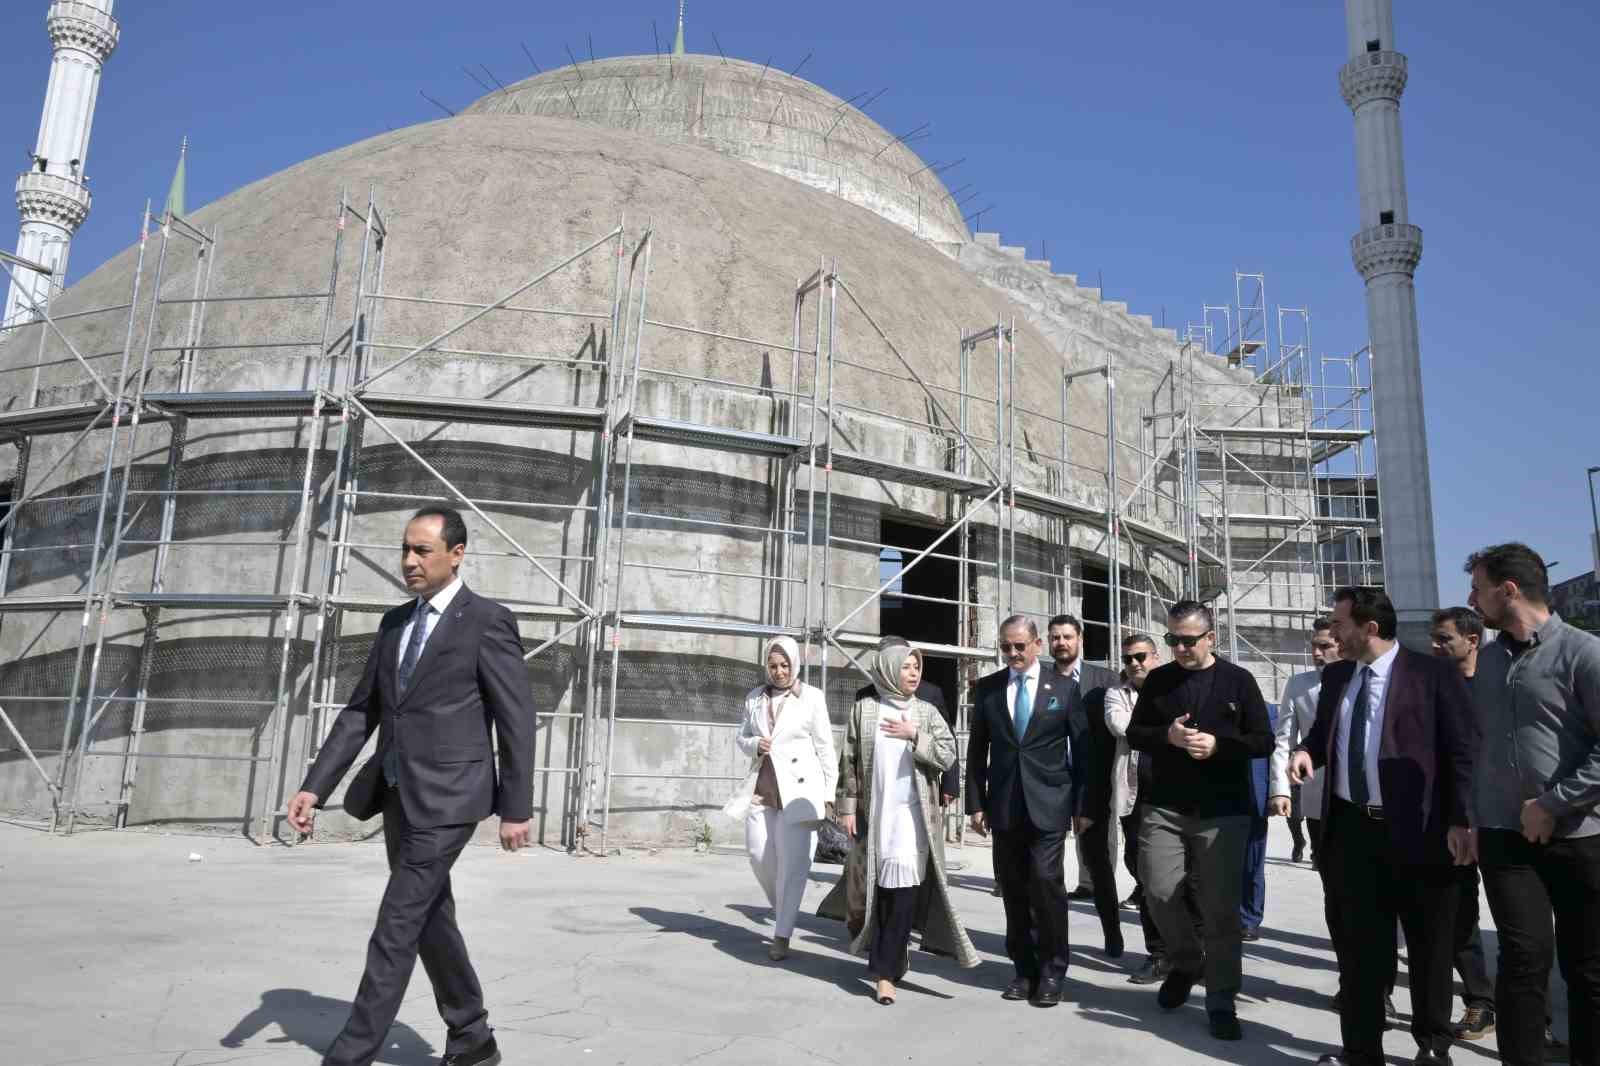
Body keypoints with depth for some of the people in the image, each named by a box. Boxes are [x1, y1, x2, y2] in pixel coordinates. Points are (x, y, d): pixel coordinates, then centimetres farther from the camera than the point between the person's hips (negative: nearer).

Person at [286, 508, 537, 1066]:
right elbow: (360, 712, 12)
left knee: (396, 926, -6)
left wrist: (516, 809, -10)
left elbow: (517, 720, -10)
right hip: (398, 792, 8)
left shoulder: (488, 621, -10)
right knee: (430, 921, 15)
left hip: (446, 795, -8)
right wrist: (314, 787, 3)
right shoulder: (395, 622, 12)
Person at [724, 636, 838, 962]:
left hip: (798, 788, -4)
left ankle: (782, 934, 5)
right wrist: (755, 745, -6)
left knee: (793, 862, -4)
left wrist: (829, 792, -3)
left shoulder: (811, 696, -3)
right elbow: (742, 737, 17)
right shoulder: (754, 698, 9)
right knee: (758, 854, 2)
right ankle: (784, 911, 27)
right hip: (762, 787, 4)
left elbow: (824, 747, -1)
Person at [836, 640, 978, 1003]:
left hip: (914, 812, 1)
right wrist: (847, 807, -1)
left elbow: (948, 754, -1)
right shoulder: (864, 709, 2)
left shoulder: (926, 712, 6)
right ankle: (887, 964, 19)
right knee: (879, 888, 4)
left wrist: (915, 736, -12)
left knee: (904, 889, -6)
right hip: (875, 811, 0)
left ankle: (886, 970, 3)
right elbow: (849, 761, 3)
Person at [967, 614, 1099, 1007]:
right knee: (1013, 890, 7)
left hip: (1048, 804, -2)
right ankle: (1024, 968, 19)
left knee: (1046, 882, -9)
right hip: (1003, 805, 3)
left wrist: (1085, 805, 1)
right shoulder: (986, 689, 7)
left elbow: (1083, 750, 4)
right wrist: (976, 803, 4)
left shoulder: (1064, 688, 2)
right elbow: (977, 750, 9)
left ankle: (1052, 970, 7)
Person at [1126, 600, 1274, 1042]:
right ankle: (1186, 963, 29)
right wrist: (1167, 735, -13)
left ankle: (1221, 1002, 14)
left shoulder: (1238, 680, 0)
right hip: (1164, 807, 2)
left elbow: (1264, 741, 0)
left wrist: (1218, 746, -17)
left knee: (1220, 908, 1)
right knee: (1159, 895, 1)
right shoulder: (1158, 680, 6)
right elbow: (1134, 734, 8)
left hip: (1223, 811, -2)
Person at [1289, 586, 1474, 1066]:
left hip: (1416, 831, -5)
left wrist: (1459, 821, -14)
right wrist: (1306, 751, -2)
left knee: (1429, 946, 13)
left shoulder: (1432, 673, -8)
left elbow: (1461, 752, -9)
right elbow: (1323, 734, 21)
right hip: (1351, 829, 5)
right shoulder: (1335, 676, 9)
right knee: (1359, 946, 13)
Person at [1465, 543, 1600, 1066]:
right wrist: (1470, 818, 12)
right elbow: (1471, 746, 16)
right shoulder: (1485, 661, 9)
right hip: (1504, 836, 3)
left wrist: (1551, 805, -14)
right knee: (1526, 955, -4)